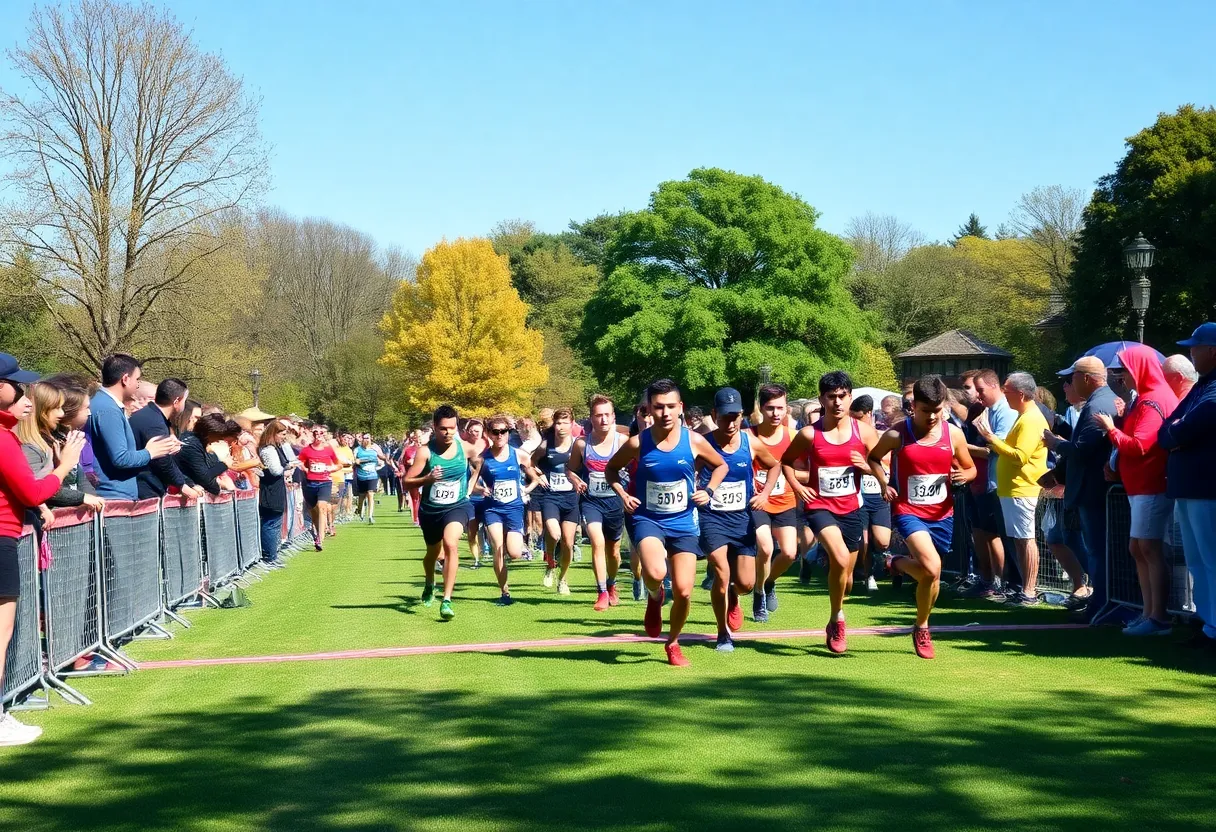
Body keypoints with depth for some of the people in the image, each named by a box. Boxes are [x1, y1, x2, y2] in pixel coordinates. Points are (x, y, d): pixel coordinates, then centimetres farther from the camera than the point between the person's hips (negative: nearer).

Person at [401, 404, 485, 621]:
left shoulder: (465, 447, -8)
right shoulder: (425, 451, -16)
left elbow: (478, 462, 16)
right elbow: (406, 482, -17)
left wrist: (471, 484, 9)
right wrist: (427, 479, -33)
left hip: (457, 507, -1)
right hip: (430, 510, 1)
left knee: (451, 544, -28)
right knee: (433, 553, 21)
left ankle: (446, 601, -27)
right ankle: (429, 585, 56)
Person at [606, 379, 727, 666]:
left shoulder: (694, 441, -7)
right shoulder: (638, 443, -9)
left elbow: (721, 465, 12)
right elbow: (611, 469, 9)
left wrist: (709, 491, -4)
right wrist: (622, 494, -7)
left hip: (684, 523, 2)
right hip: (648, 520, -2)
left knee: (683, 591, -3)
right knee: (655, 572, -31)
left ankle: (673, 643, 26)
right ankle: (654, 598, 9)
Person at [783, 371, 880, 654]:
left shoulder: (864, 431, -1)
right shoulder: (809, 434, -5)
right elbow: (785, 460, 10)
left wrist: (866, 466, -15)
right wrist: (797, 487, -5)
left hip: (851, 509, 3)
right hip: (820, 506, -3)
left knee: (845, 578, 13)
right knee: (840, 559, -29)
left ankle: (834, 625, 40)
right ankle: (837, 619, -8)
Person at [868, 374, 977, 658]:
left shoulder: (954, 434, -2)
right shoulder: (897, 434, -9)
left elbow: (971, 468, 11)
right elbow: (873, 457, 9)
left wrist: (963, 475, -13)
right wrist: (884, 484, -7)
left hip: (942, 515, 4)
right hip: (909, 511, -3)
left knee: (931, 576, 12)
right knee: (931, 568, -25)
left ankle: (922, 629, 35)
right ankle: (898, 563, 9)